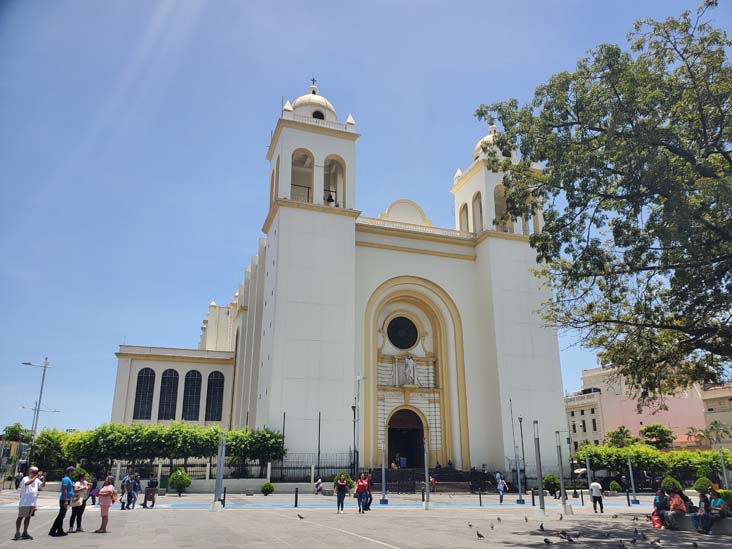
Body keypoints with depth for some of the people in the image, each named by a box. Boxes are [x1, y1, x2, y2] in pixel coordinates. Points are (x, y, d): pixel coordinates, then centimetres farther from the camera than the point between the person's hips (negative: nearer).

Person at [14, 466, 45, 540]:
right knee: (21, 517, -1)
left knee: (28, 517, 12)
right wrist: (36, 476, -33)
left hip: (32, 503, 7)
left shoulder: (36, 480, 11)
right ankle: (17, 533, 4)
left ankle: (25, 533, 19)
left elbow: (42, 485, 7)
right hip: (24, 503, -7)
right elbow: (28, 483, -31)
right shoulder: (25, 479, -10)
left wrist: (44, 477, -6)